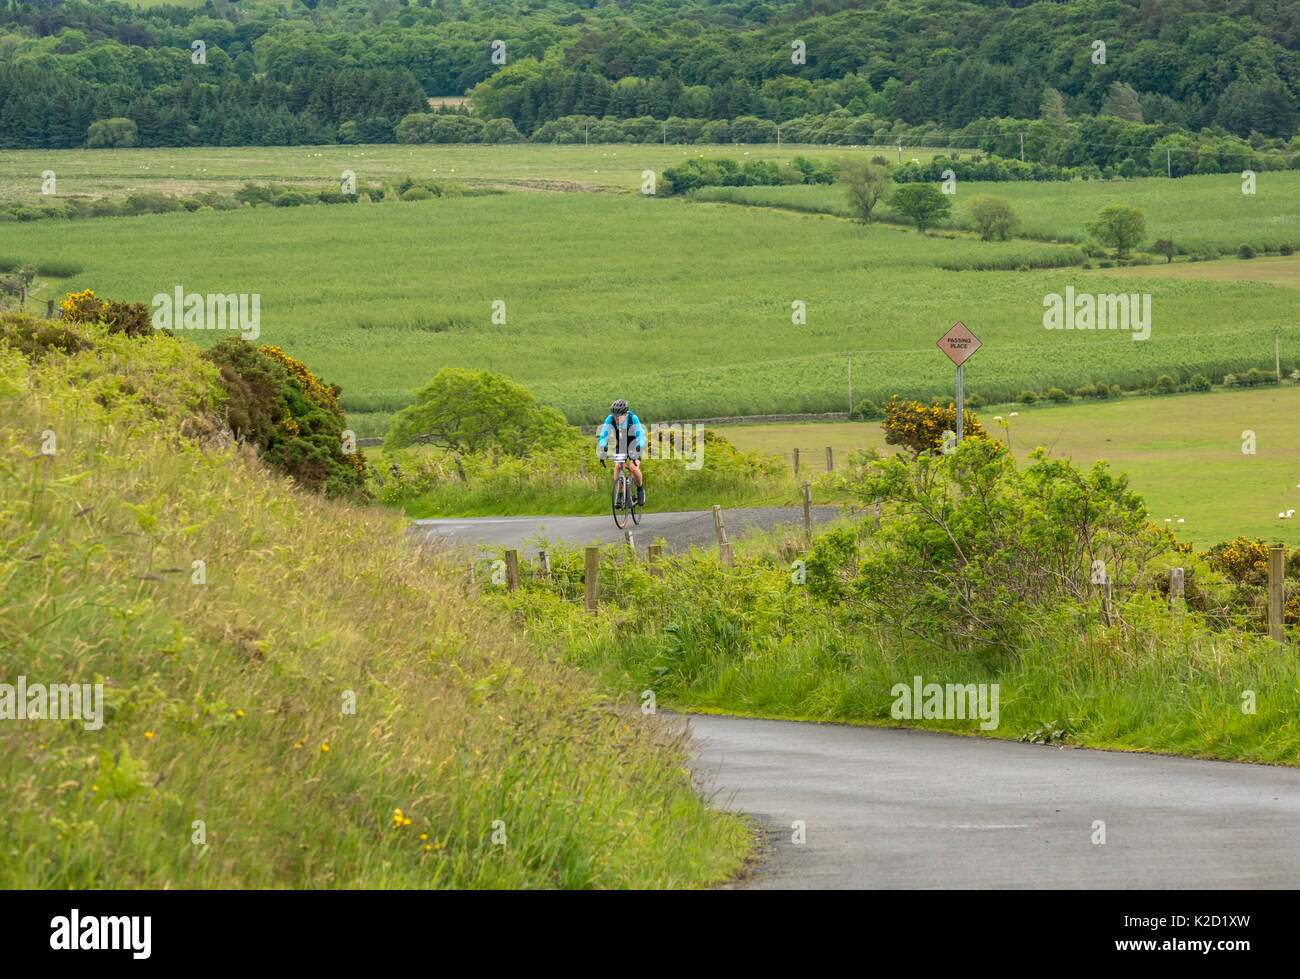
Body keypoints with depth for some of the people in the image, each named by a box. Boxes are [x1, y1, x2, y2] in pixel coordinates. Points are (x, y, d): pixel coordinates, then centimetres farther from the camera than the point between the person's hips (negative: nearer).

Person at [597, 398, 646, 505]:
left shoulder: (633, 419, -30)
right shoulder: (610, 419, -22)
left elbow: (641, 437, -36)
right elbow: (603, 436, -26)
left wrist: (636, 451, -52)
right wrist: (602, 452, -42)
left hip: (634, 445, -3)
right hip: (620, 446, 3)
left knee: (633, 467, -23)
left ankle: (640, 489, 5)